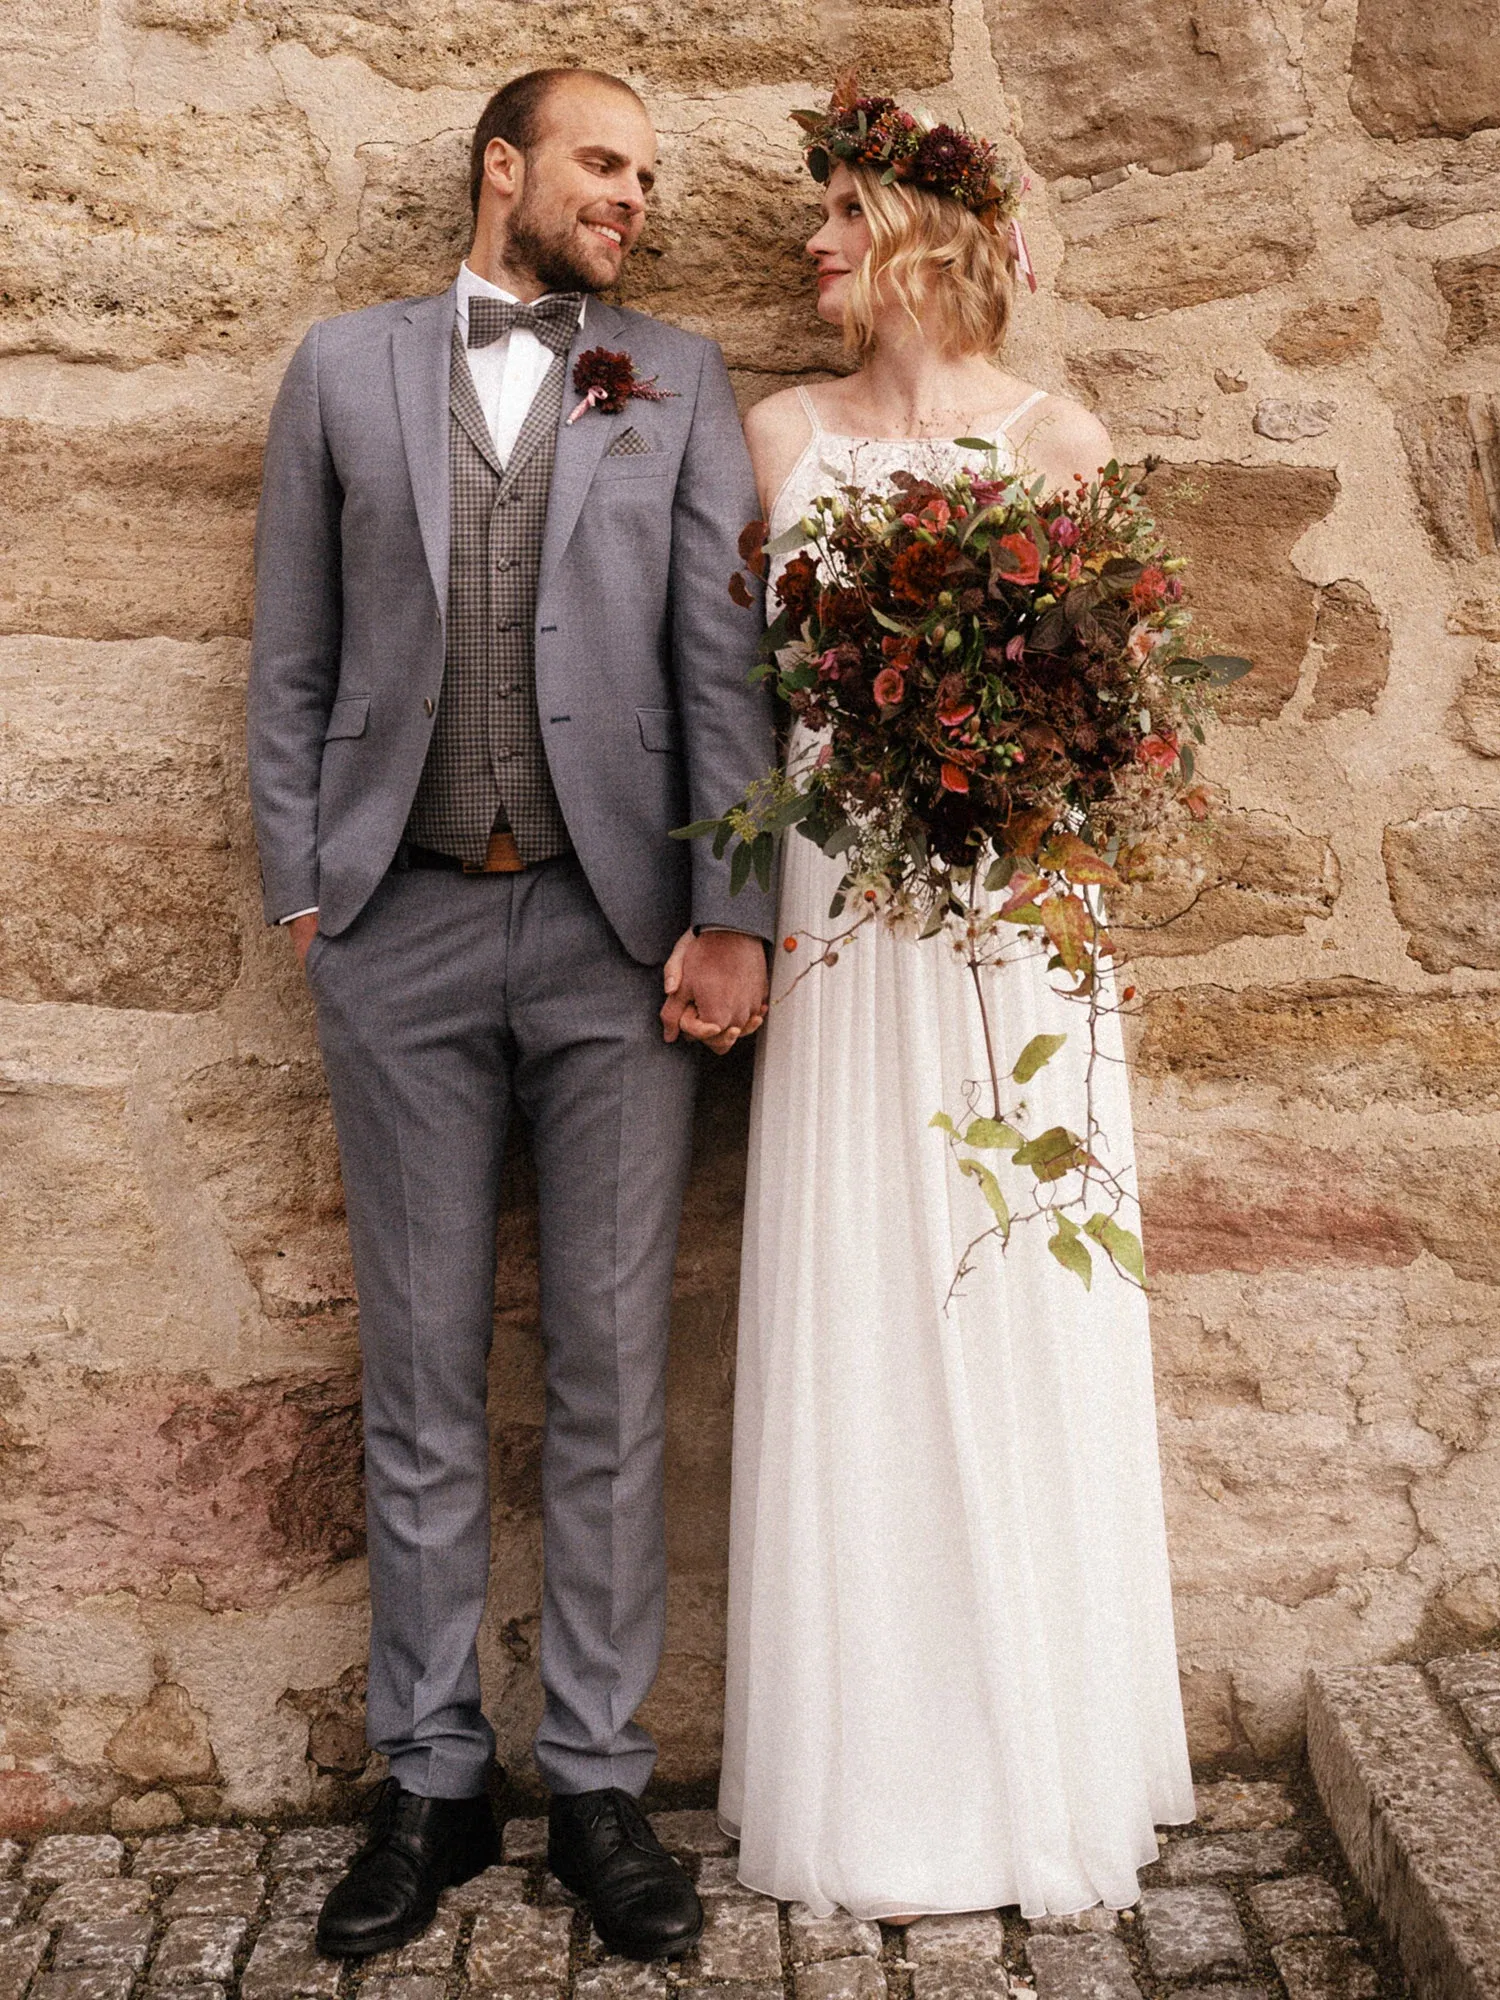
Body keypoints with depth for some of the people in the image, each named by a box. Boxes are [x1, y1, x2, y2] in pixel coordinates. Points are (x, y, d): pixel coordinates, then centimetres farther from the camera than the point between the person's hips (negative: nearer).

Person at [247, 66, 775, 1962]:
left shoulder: (677, 381, 10)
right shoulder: (344, 366, 12)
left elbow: (720, 658, 2)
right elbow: (292, 653, 10)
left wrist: (732, 915, -6)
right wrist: (299, 887, 1)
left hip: (616, 928, 0)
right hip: (402, 932, 1)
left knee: (609, 1378, 4)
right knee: (420, 1378, 7)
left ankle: (597, 1782, 17)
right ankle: (430, 1782, 21)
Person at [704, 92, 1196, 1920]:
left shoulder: (1061, 439, 5)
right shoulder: (781, 434, 9)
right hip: (843, 904, 1)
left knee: (1024, 1330, 3)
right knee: (850, 1338, 3)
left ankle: (1044, 1769, 21)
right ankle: (874, 1779, 19)